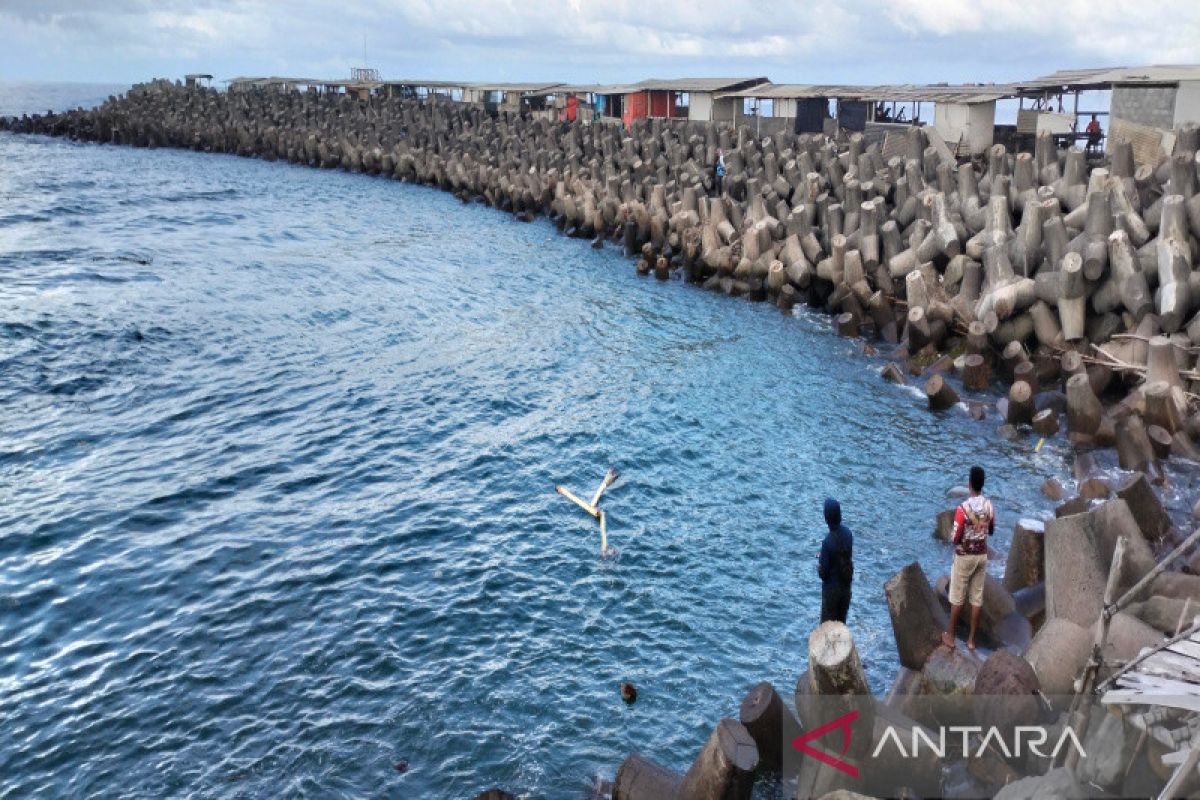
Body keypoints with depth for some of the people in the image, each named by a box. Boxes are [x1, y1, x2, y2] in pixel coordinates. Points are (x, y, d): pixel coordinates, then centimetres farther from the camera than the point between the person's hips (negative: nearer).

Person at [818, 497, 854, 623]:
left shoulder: (828, 541, -28)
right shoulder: (848, 533, -9)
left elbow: (823, 573, -20)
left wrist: (818, 567, 1)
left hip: (832, 589, -6)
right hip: (846, 585, 6)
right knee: (841, 621, 21)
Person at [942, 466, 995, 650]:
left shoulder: (963, 508, -22)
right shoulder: (989, 506, -5)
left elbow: (956, 538, -17)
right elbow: (991, 531, 10)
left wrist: (955, 537, 3)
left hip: (964, 557, -5)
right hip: (982, 555, 5)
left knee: (957, 597, 7)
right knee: (977, 597, 11)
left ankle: (950, 636, 17)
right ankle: (971, 639, 18)